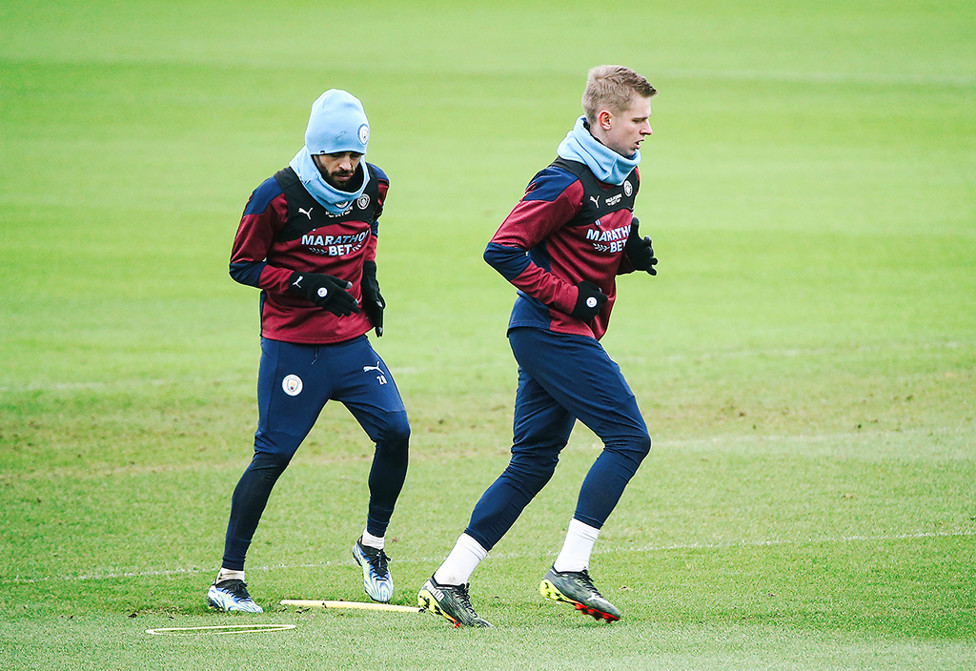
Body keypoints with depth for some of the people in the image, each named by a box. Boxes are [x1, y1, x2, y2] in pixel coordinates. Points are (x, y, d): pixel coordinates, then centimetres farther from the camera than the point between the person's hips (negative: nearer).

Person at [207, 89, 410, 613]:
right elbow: (243, 266, -8)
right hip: (292, 347, -5)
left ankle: (372, 544, 16)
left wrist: (367, 278, 7)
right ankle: (228, 579, 0)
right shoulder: (278, 196, -16)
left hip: (351, 342, 5)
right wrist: (307, 285, -20)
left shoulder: (372, 185, 1)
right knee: (272, 456, -6)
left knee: (395, 432, -7)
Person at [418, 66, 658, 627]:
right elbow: (504, 249, -20)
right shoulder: (567, 182, -18)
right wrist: (572, 297, -19)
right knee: (629, 438, -11)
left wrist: (633, 254, 2)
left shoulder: (626, 176, 11)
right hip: (553, 329, -10)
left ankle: (449, 583, 8)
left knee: (534, 463, 9)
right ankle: (570, 570, -9)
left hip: (563, 333, 10)